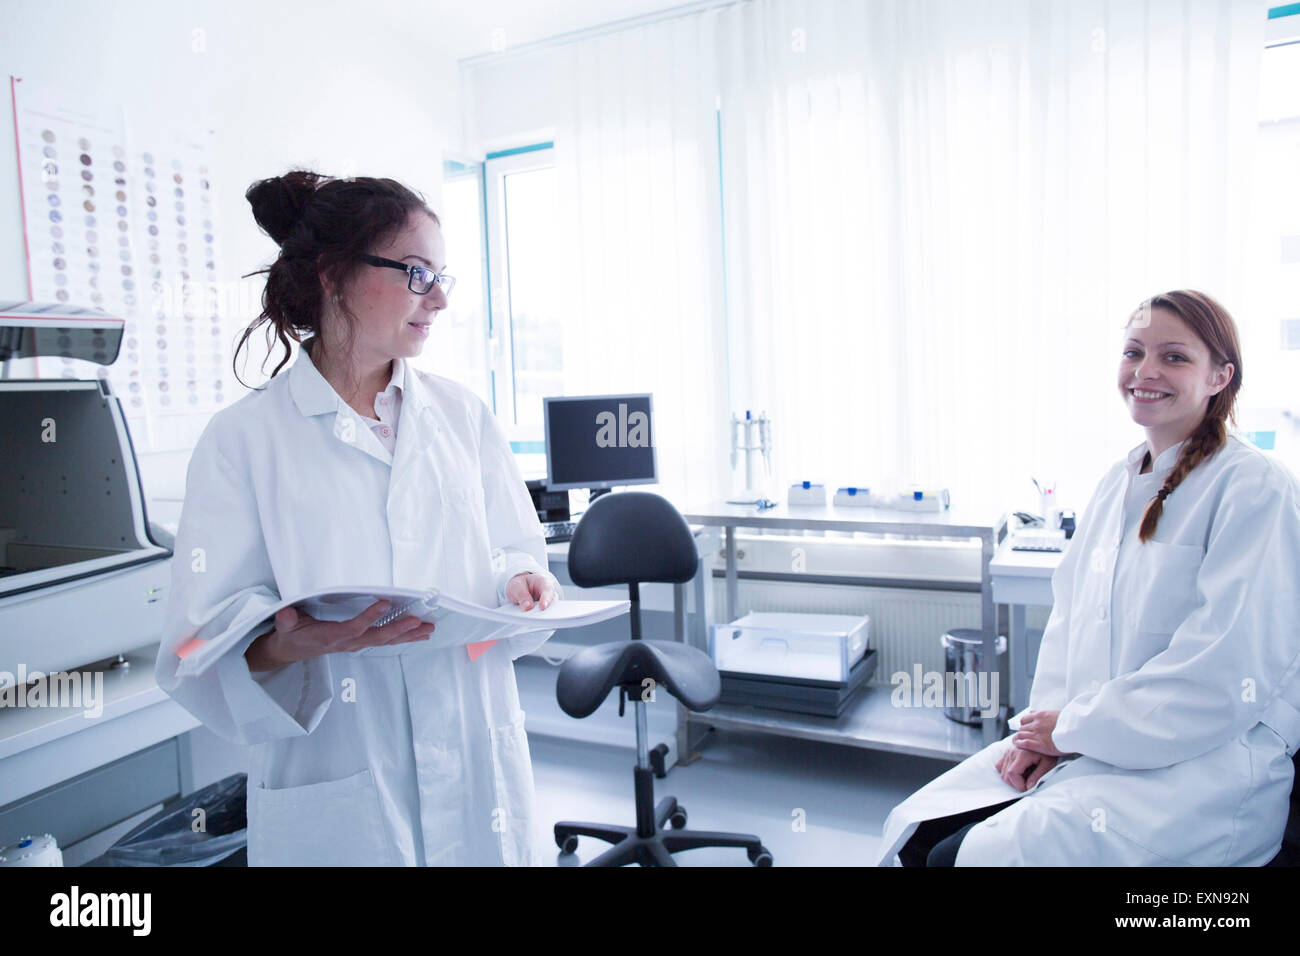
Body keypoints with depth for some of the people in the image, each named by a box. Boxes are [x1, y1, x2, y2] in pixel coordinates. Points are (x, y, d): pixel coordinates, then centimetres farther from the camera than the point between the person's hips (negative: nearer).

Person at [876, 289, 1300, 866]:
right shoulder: (1118, 483, 12)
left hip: (1206, 768, -6)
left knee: (969, 855, -23)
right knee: (913, 832, -8)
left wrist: (1073, 727, -12)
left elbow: (1226, 677, -16)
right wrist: (1046, 721, -1)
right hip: (1085, 746, 7)